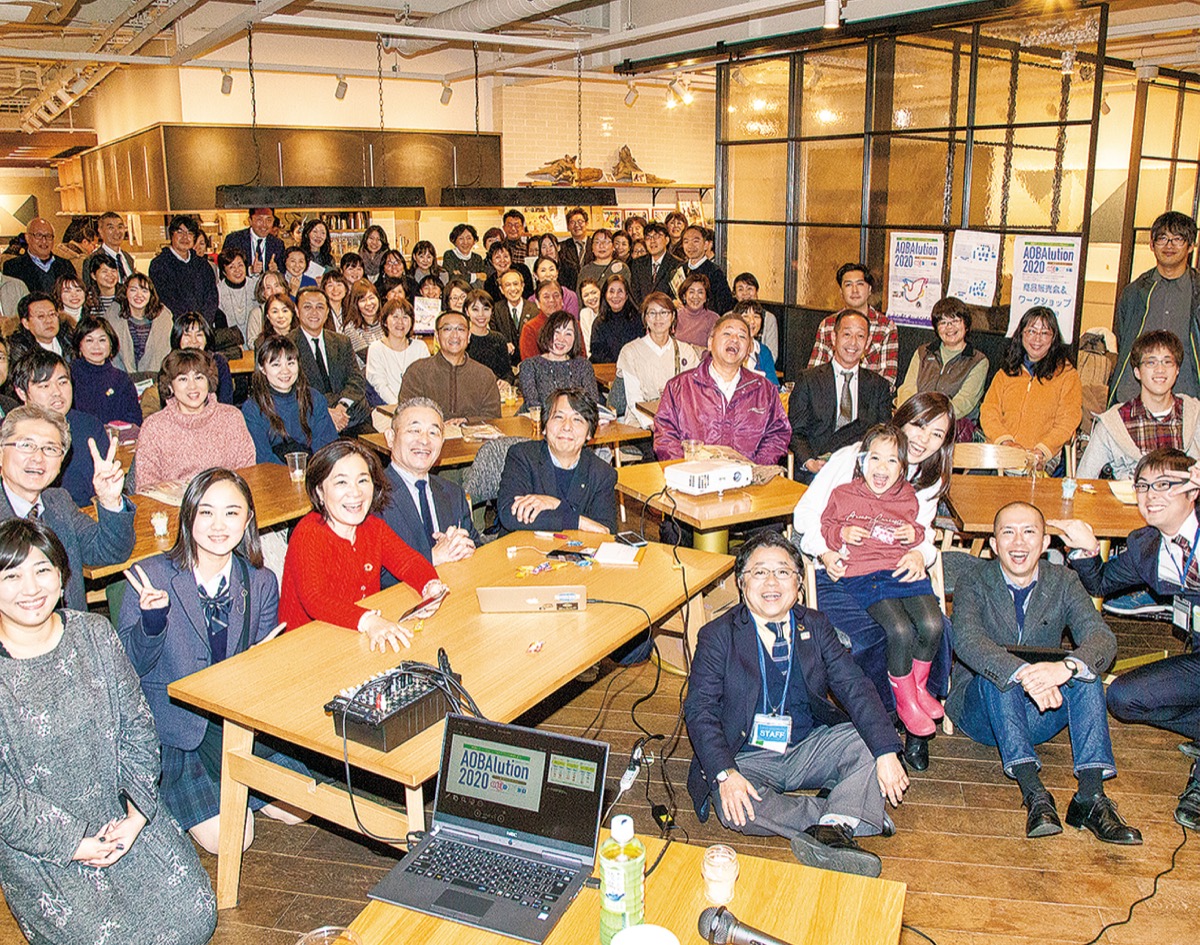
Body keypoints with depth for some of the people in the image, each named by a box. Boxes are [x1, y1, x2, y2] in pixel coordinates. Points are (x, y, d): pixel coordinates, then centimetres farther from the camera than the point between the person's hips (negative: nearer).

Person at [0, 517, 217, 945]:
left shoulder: (94, 633, -2)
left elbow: (137, 727, 2)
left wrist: (138, 813, -7)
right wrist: (74, 843, -13)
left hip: (123, 816, 4)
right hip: (37, 846, -3)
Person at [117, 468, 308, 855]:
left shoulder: (261, 583, 0)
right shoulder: (150, 577, -11)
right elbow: (127, 667, -10)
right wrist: (152, 621, -28)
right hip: (171, 726, -4)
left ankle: (226, 784, 21)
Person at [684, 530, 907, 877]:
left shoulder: (816, 626, 6)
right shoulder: (717, 636, -3)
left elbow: (855, 688, -3)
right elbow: (700, 709, -10)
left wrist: (887, 753, -18)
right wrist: (725, 774, -25)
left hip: (808, 749, 3)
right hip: (748, 759, -3)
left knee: (870, 742, -19)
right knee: (735, 807, -32)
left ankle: (832, 829, -32)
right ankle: (845, 817, -18)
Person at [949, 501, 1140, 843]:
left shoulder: (1063, 581, 0)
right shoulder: (973, 584, -8)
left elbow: (1102, 638, -17)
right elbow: (966, 640, -27)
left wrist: (1067, 666, -40)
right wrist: (1022, 673, -46)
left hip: (1041, 714, 2)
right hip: (980, 709, -2)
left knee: (1085, 668, -24)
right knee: (997, 674, -32)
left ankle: (1091, 796, -30)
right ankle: (1034, 794, -39)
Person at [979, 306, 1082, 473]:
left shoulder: (1066, 373, 10)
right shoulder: (1006, 372, 20)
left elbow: (1067, 422, 1)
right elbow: (988, 410, 10)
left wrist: (1042, 450, -15)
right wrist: (1004, 440, -9)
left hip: (1040, 458, -2)